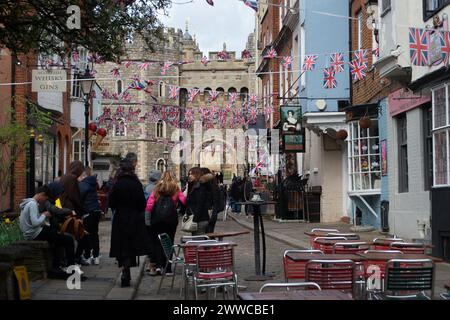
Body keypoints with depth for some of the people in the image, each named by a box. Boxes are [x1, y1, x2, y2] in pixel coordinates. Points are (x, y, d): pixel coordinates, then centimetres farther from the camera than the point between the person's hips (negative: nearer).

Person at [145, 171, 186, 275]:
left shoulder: (157, 189, 7)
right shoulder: (176, 189, 6)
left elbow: (149, 203, -2)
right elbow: (183, 201, -6)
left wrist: (147, 215, 6)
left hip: (157, 218, 1)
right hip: (171, 218, 0)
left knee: (157, 242, 9)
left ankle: (157, 265, -2)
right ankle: (167, 268, 6)